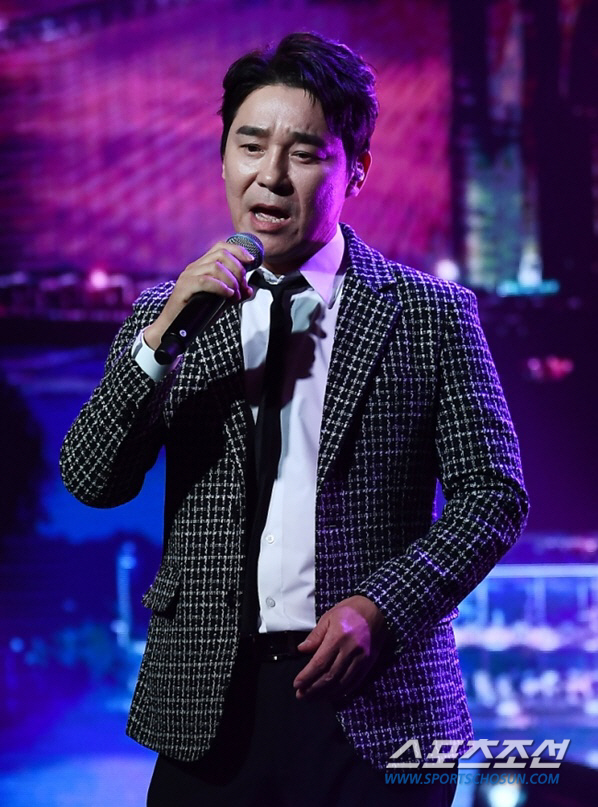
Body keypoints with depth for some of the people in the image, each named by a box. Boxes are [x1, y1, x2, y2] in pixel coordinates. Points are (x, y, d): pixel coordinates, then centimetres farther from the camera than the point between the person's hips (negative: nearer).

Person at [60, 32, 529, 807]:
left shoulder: (431, 313, 3)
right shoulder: (170, 312, 8)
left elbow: (493, 495, 1)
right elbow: (91, 482, 0)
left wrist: (379, 606, -12)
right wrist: (161, 336, -13)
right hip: (209, 707, 1)